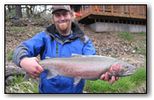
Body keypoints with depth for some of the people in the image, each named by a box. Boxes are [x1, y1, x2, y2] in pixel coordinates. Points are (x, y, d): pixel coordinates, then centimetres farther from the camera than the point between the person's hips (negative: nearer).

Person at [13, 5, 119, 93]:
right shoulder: (44, 37, -6)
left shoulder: (83, 40, -4)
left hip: (74, 90, 1)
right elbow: (21, 49, -17)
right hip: (47, 90, 0)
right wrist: (23, 60, -42)